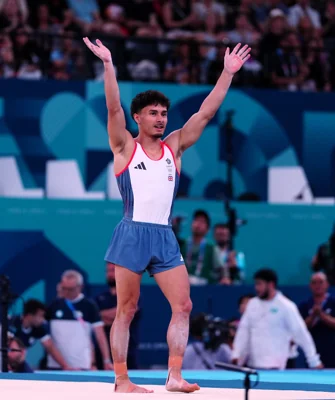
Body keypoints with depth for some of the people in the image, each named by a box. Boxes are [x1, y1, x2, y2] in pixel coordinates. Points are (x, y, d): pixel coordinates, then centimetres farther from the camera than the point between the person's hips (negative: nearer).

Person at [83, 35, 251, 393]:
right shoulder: (125, 147, 3)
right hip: (132, 235, -5)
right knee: (126, 310, -1)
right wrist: (108, 65, -20)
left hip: (165, 237, 5)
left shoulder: (174, 146, 13)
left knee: (182, 306, -5)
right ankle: (121, 380, 2)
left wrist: (228, 73, 6)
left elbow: (206, 113, 10)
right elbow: (114, 109, -11)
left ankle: (174, 376, -4)